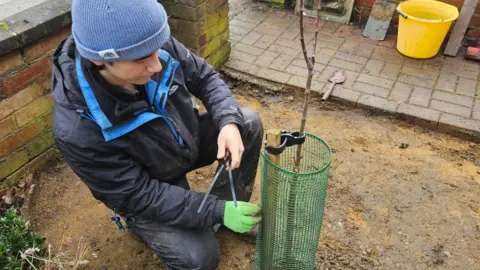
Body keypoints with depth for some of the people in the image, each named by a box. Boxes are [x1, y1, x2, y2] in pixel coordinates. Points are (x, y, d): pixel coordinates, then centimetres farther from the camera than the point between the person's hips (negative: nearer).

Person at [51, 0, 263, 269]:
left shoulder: (158, 47, -26)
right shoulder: (76, 130, -36)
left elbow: (206, 77, -8)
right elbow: (137, 195, -27)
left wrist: (229, 121, -28)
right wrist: (216, 211, -28)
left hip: (186, 140, 5)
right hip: (142, 191, -4)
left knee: (249, 123, -11)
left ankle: (231, 203, 11)